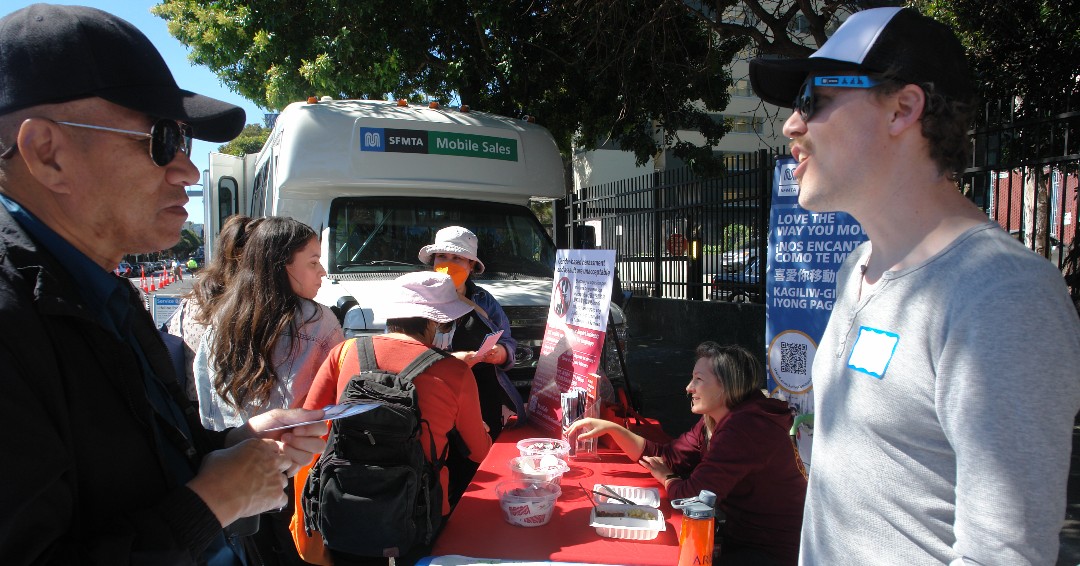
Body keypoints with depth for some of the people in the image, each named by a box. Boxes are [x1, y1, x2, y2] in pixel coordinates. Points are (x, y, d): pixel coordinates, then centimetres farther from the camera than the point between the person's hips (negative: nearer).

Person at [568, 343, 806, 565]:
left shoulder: (745, 428, -28)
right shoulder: (712, 423, 4)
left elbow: (692, 495, -27)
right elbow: (664, 455, 4)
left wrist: (666, 478, -4)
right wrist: (612, 428, -5)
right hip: (742, 538, 8)